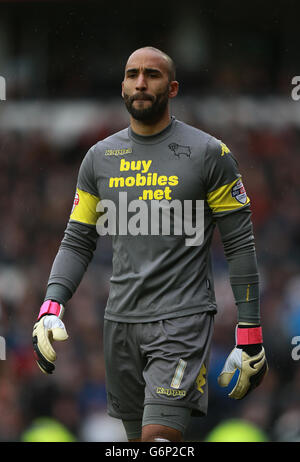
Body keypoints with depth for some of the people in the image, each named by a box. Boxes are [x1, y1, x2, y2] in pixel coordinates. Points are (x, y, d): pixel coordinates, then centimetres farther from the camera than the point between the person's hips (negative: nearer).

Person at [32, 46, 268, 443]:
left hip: (182, 320, -5)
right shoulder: (100, 157, 10)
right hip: (121, 319, 5)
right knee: (138, 436, 10)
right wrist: (51, 306, -2)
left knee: (160, 438, -20)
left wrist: (250, 332, -5)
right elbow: (78, 242, 14)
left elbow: (240, 245, -1)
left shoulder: (208, 153, -2)